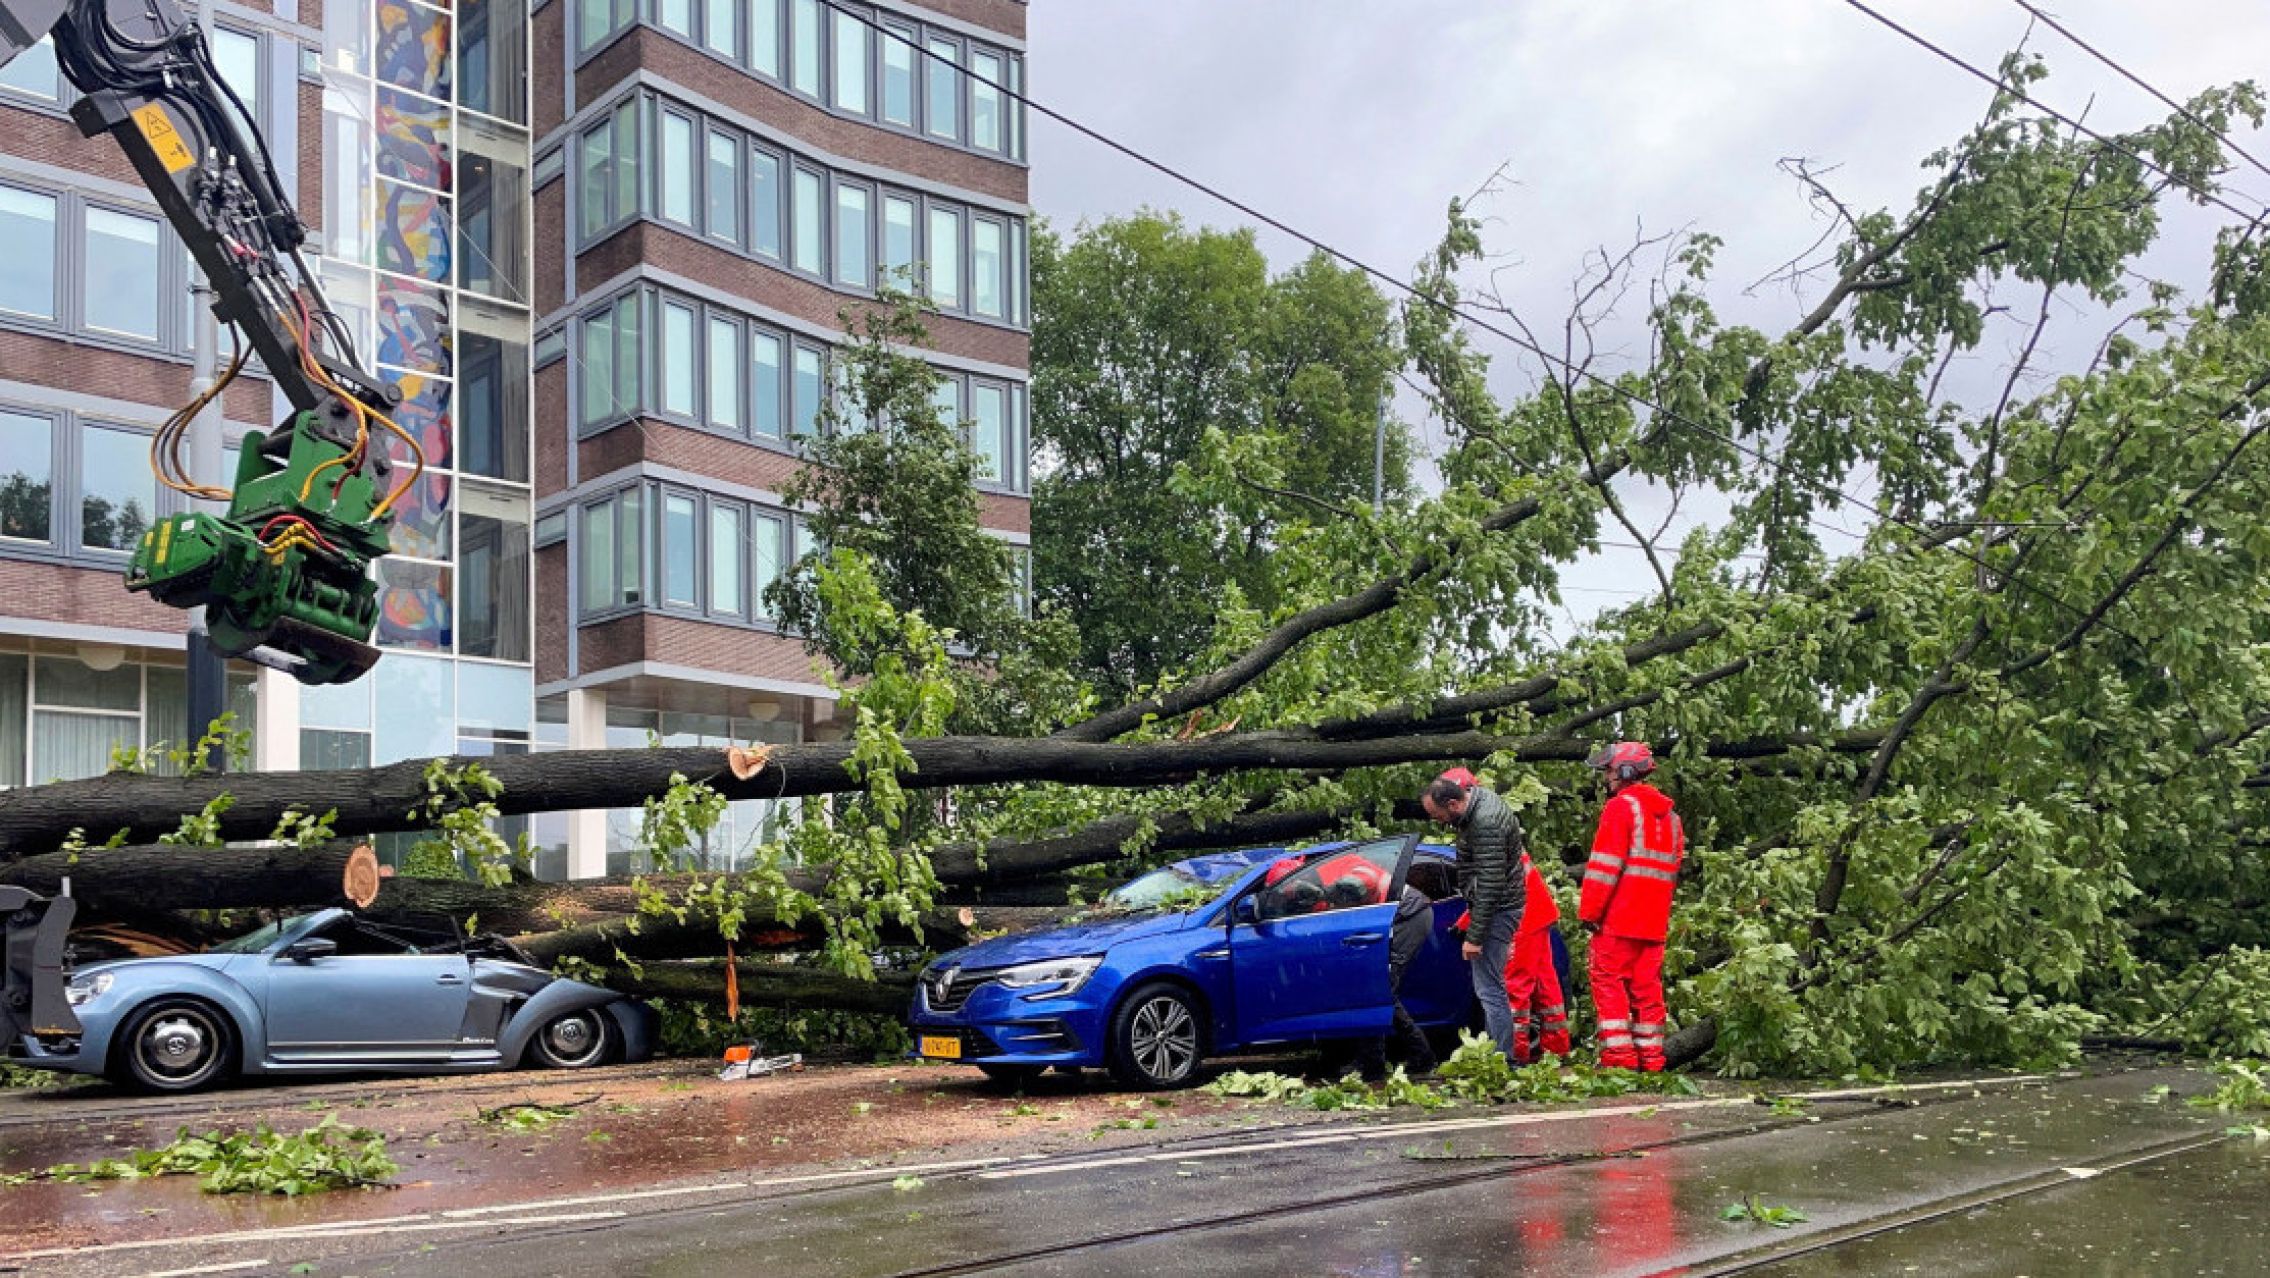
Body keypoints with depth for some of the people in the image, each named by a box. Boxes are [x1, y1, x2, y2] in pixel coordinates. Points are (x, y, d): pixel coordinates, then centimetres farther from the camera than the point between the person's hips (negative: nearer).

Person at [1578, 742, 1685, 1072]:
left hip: (1618, 919, -7)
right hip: (1653, 921, 7)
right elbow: (1672, 872, 20)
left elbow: (1604, 867, -15)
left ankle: (1618, 1055, -6)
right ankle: (1650, 1057, 12)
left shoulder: (1621, 807, -9)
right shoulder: (1669, 815, 17)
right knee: (1647, 987, 11)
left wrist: (1589, 911, -12)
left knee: (1608, 983, -1)